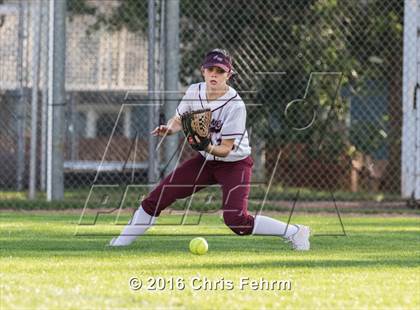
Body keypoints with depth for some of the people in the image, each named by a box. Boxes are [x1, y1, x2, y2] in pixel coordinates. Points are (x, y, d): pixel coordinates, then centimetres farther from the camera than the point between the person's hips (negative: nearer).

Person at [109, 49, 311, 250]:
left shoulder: (235, 106, -26)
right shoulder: (194, 92, -9)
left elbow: (225, 149, -24)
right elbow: (178, 120, 6)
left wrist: (209, 147, -44)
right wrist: (168, 129, -17)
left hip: (235, 163, -6)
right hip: (206, 160, 6)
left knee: (236, 220, -24)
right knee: (157, 198, -1)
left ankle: (294, 232, -8)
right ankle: (120, 243, 15)